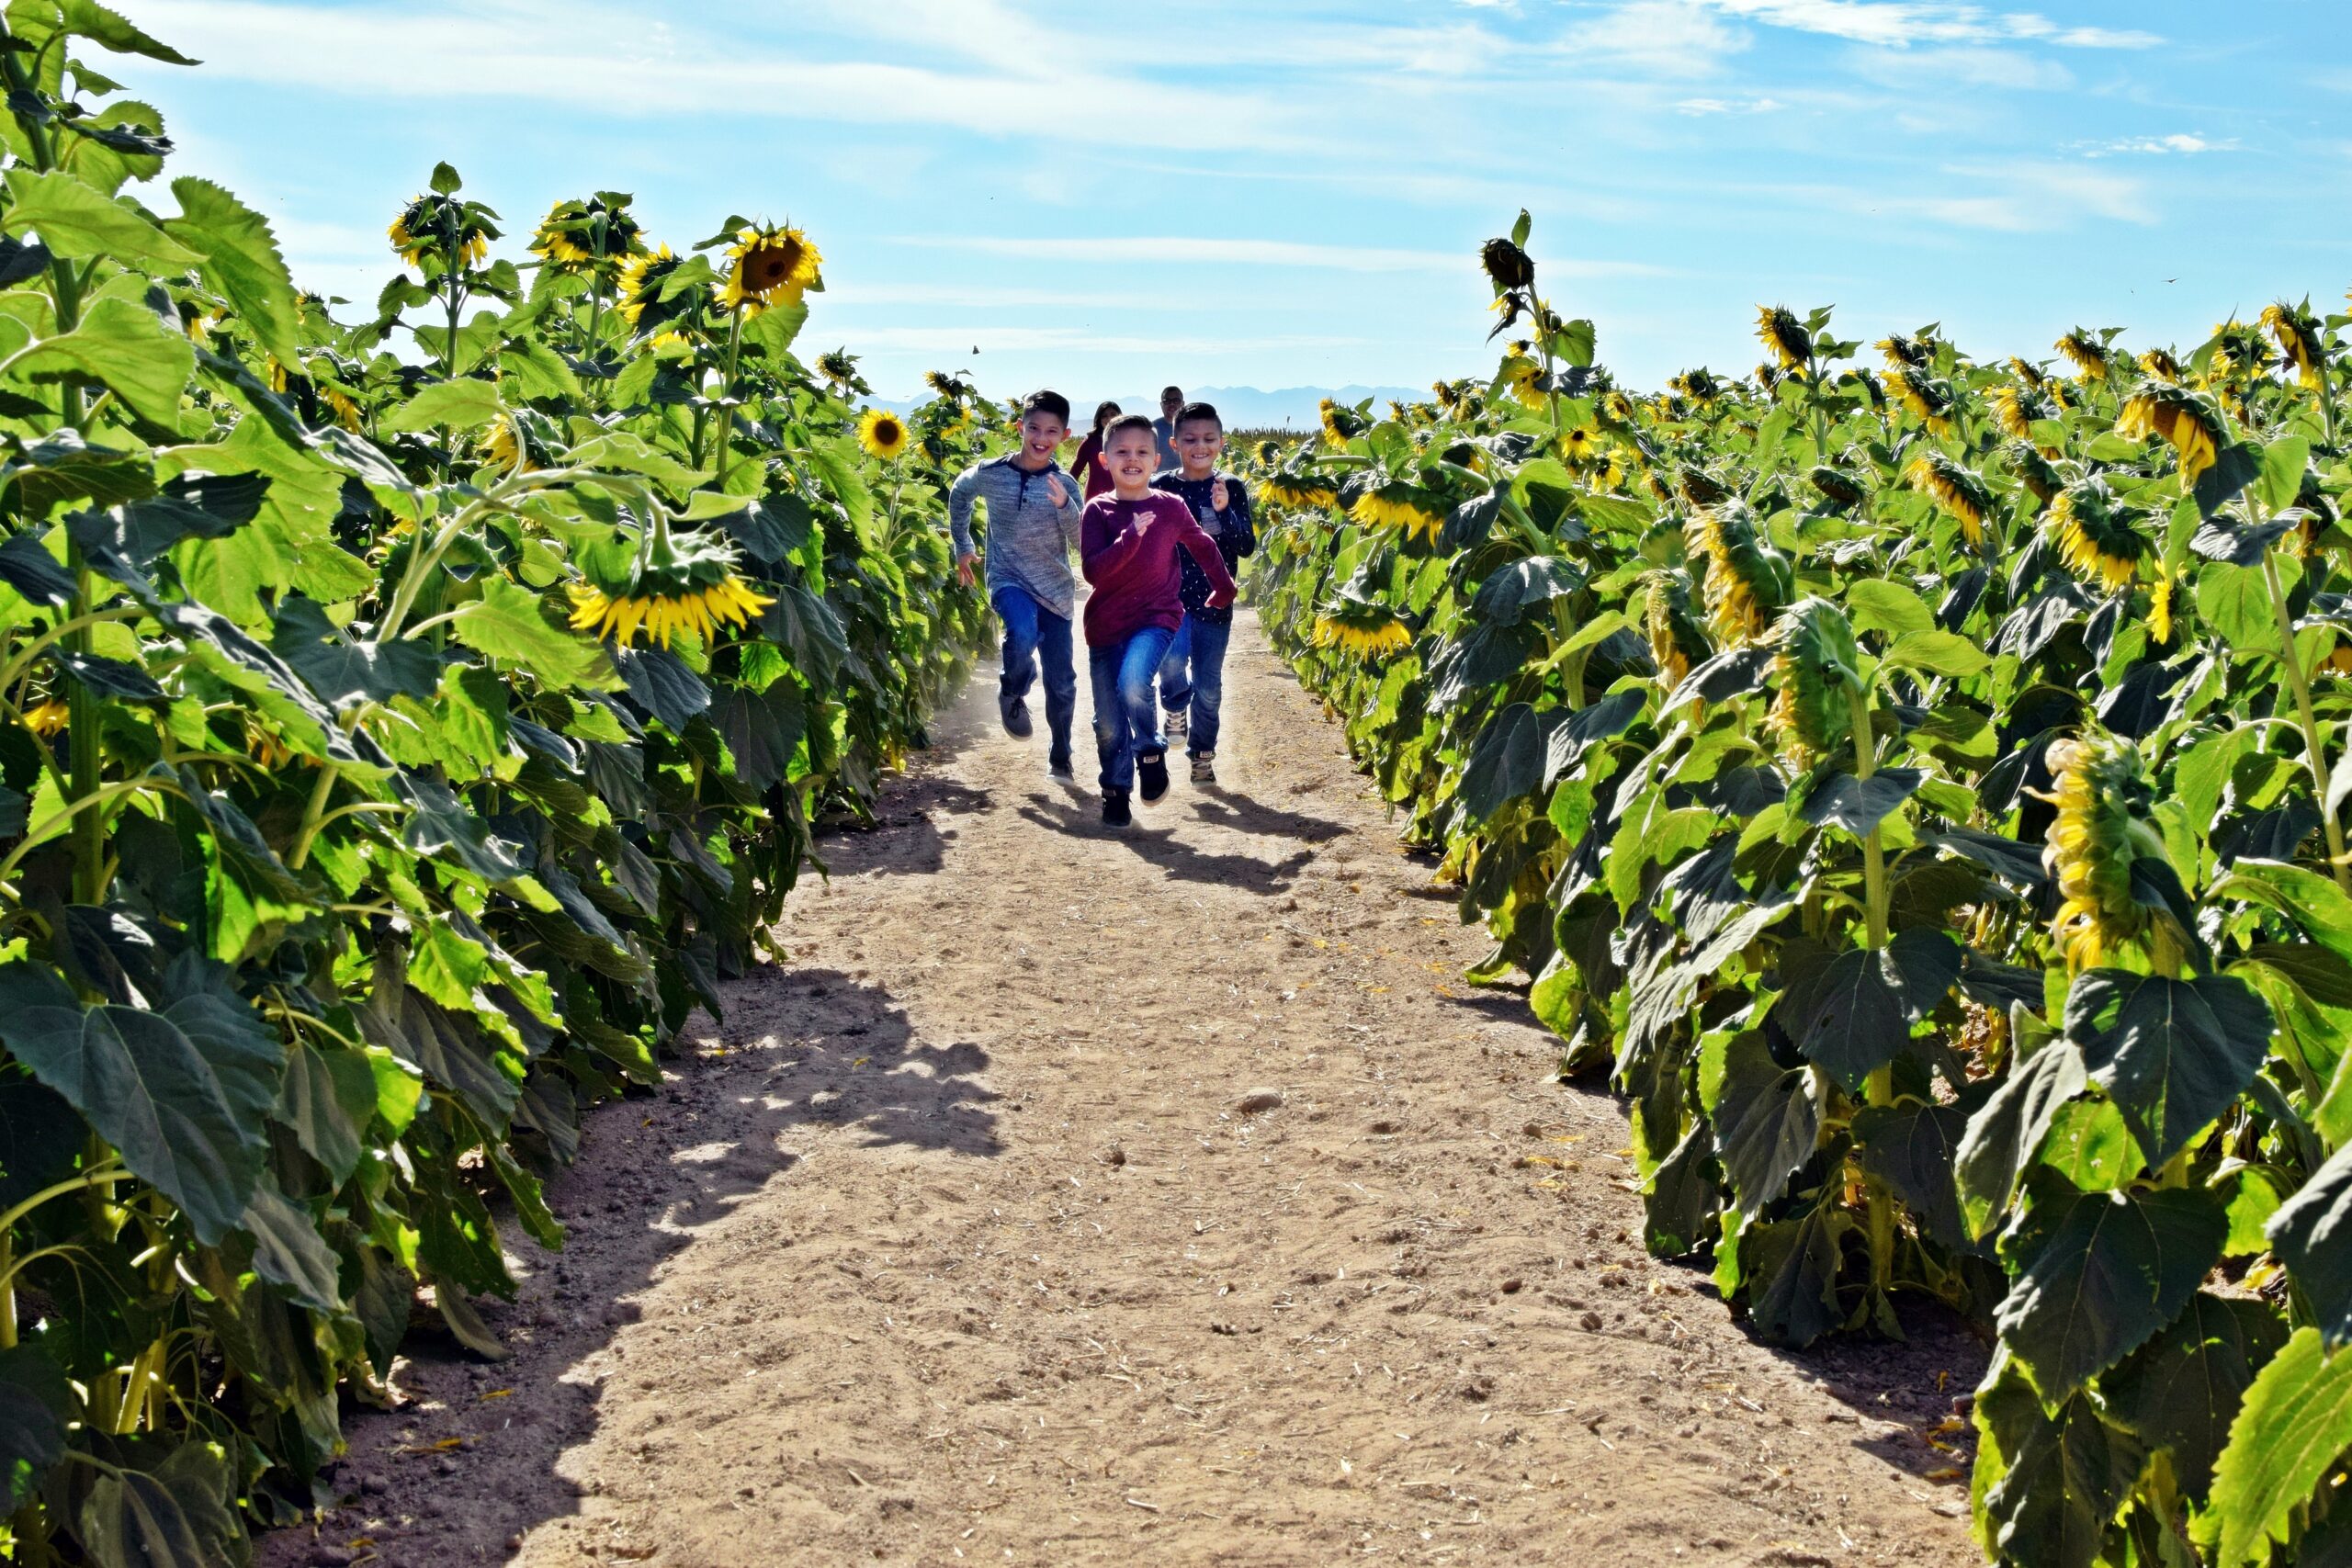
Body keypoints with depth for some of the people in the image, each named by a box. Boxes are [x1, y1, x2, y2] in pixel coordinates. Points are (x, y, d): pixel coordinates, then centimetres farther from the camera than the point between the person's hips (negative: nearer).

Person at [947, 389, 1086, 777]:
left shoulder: (1064, 485, -3)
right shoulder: (990, 474, -5)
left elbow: (1083, 541, -8)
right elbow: (959, 493, 17)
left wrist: (1064, 506, -25)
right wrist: (963, 548, 18)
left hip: (1055, 589, 2)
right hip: (1009, 581, -2)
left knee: (1062, 682, 6)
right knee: (1023, 633, -35)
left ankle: (1060, 754, 28)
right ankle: (1012, 693, -4)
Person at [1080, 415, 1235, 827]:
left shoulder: (1170, 507, -2)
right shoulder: (1098, 511, -5)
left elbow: (1202, 546, 16)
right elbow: (1092, 570, -16)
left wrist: (1223, 587, 24)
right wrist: (1132, 535, -25)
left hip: (1155, 618, -1)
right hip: (1106, 624, 1)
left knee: (1132, 683, -30)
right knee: (1109, 725, 6)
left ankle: (1151, 752, -4)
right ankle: (1115, 791, 29)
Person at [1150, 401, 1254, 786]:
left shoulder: (1232, 489, 0)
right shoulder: (1160, 488, -1)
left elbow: (1247, 546, -9)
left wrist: (1224, 512, -24)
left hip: (1214, 601, 1)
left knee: (1208, 685, 8)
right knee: (1171, 658, -28)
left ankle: (1202, 754, 27)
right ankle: (1175, 708, 3)